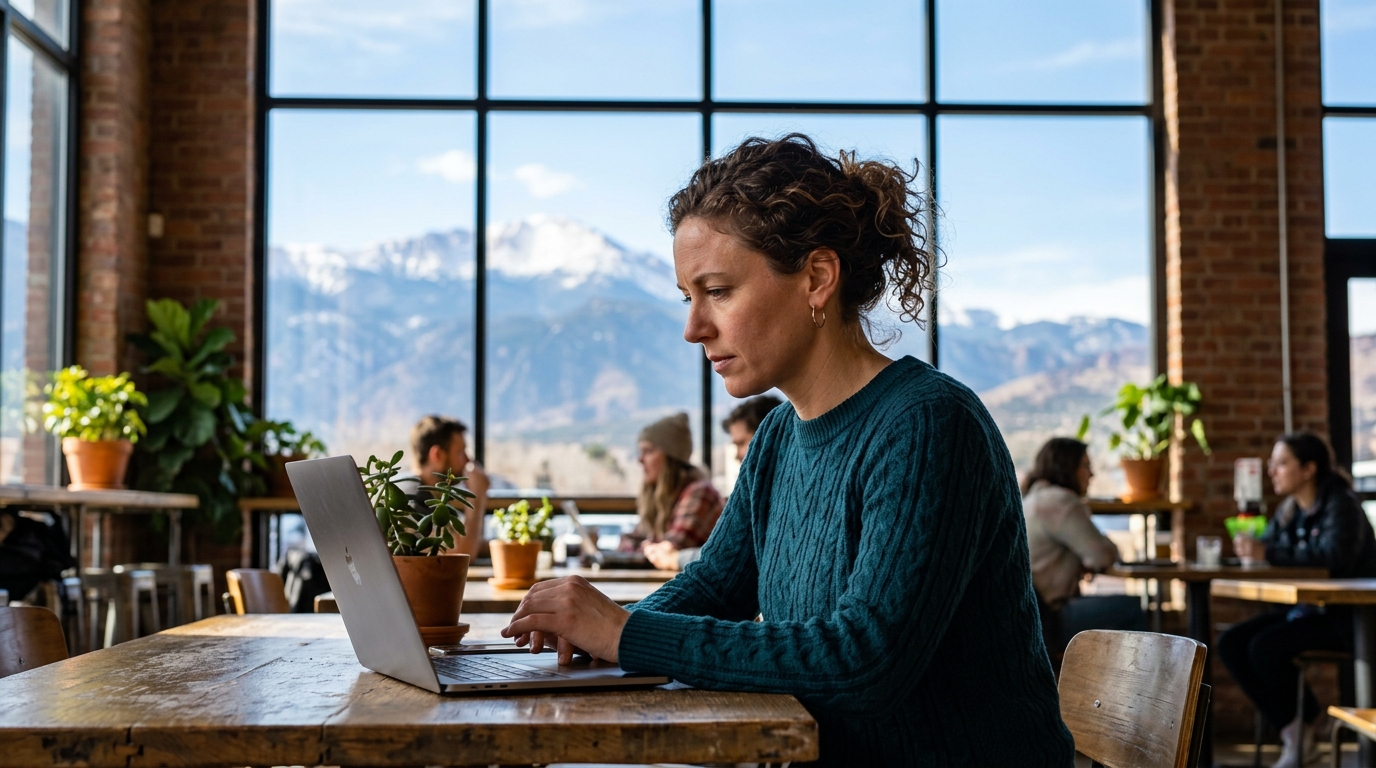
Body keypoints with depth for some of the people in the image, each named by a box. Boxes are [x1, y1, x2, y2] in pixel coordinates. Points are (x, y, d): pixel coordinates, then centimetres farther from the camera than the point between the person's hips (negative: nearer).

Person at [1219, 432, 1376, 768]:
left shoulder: (1340, 504, -15)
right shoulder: (1289, 509, 10)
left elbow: (1334, 557, -30)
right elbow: (1265, 545, 10)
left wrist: (1267, 552, -35)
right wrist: (1249, 547, -16)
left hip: (1344, 615, -8)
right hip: (1303, 607, 8)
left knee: (1265, 648, -27)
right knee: (1230, 643, -10)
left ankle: (1307, 723, -2)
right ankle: (1291, 728, -5)